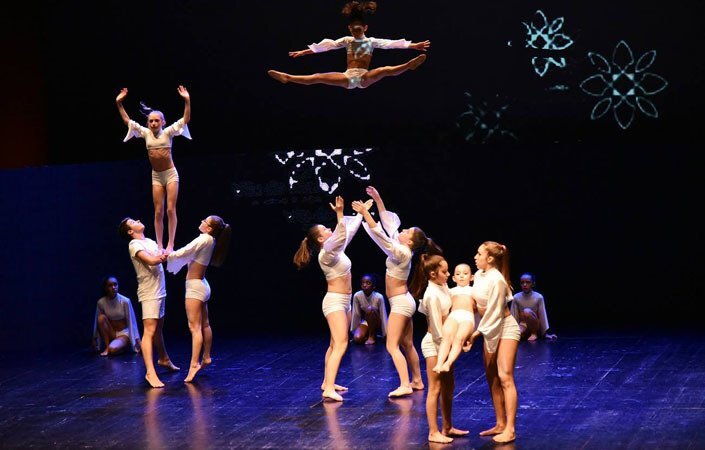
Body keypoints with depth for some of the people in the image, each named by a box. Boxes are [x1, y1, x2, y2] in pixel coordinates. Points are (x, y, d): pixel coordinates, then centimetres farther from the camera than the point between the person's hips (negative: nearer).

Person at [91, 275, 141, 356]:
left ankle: (124, 345, 2)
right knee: (101, 318, -25)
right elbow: (97, 321, -1)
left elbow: (131, 321, -12)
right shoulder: (101, 302, -10)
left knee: (113, 349, -33)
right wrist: (95, 340, 3)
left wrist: (136, 340, -11)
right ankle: (107, 347, -15)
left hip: (124, 333, -4)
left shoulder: (125, 301, -18)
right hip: (110, 333, 4)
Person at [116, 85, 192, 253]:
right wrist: (119, 103, 0)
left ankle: (170, 244, -4)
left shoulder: (168, 132, -6)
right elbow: (127, 121, 6)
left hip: (171, 174, -3)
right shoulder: (146, 133, 2)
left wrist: (187, 101, -25)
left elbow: (186, 119, -13)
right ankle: (159, 245, 5)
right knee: (158, 212, 3)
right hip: (156, 176, 3)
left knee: (170, 210, -6)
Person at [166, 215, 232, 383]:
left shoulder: (205, 239, -19)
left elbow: (183, 253, -21)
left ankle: (194, 364, -20)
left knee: (195, 327, -15)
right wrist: (170, 255, 10)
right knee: (204, 324, 19)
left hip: (195, 287, -10)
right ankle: (206, 357, 31)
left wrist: (167, 256, -9)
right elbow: (187, 254, 16)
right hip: (201, 285, 10)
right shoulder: (210, 240, 8)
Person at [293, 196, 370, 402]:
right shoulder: (325, 254, -16)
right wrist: (339, 214, -41)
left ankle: (327, 382, 24)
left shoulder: (336, 250, 10)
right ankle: (328, 389, -26)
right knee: (340, 345, -18)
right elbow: (341, 236, -33)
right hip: (335, 301, -10)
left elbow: (349, 231, 21)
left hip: (344, 302, 10)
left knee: (335, 345, 16)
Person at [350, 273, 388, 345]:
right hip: (365, 322, 2)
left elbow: (383, 315, -19)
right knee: (357, 338, -27)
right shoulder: (357, 296, -17)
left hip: (376, 322, -2)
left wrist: (385, 334, -18)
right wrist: (353, 331, -5)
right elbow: (356, 314, -9)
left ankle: (372, 336, -15)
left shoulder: (379, 297, -24)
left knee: (370, 309, -34)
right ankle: (368, 334, 8)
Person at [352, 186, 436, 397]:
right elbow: (388, 224, 10)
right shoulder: (403, 250, 4)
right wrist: (378, 200, 8)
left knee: (392, 346, -11)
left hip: (400, 303, -10)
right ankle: (417, 381, 23)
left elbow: (380, 235, -29)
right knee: (407, 345, 16)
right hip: (404, 302, 10)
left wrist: (365, 213, -29)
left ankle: (404, 385, -16)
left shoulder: (402, 253, -20)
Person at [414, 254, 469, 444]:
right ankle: (433, 432, 1)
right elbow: (437, 327, -20)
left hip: (445, 341, 9)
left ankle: (447, 427, 25)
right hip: (434, 344, -9)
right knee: (435, 388, -4)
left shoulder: (443, 286, 4)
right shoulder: (432, 295, -21)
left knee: (449, 387, 15)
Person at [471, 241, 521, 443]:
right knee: (492, 379, 9)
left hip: (505, 329, -9)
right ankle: (500, 424, 17)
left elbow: (494, 314, -20)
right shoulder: (478, 275, 2)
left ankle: (510, 429, -12)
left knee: (505, 377, -12)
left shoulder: (496, 280, -22)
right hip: (490, 329, 9)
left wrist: (490, 345, -16)